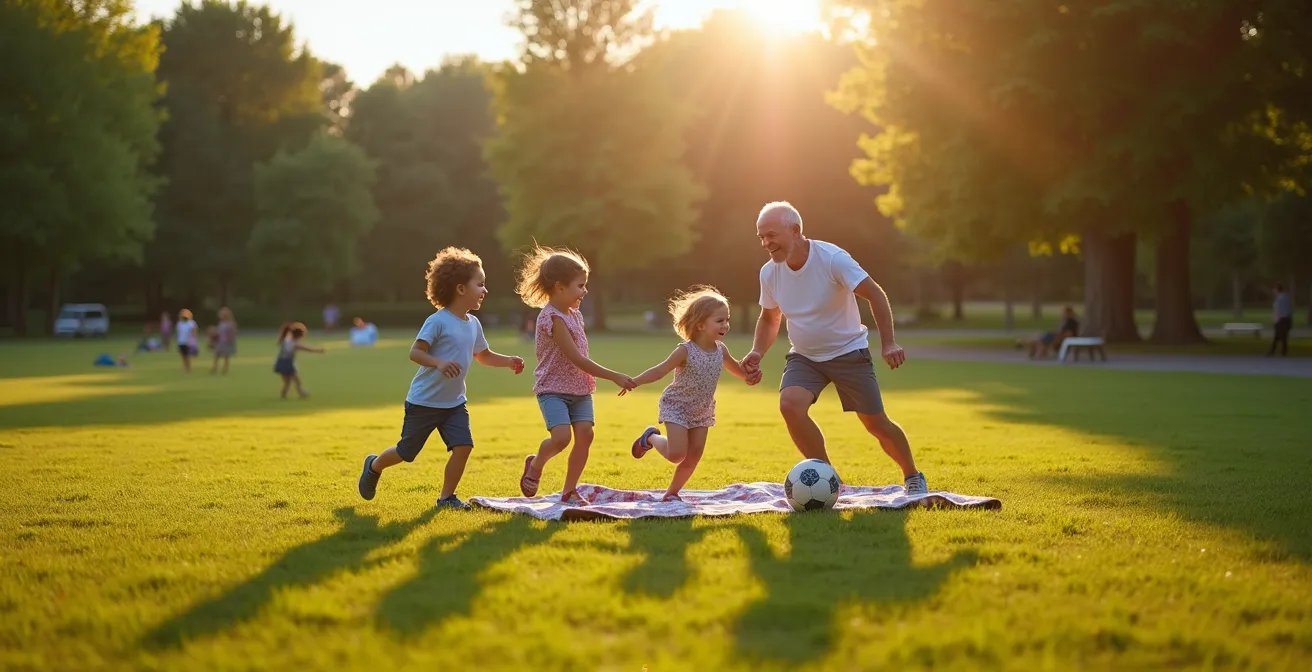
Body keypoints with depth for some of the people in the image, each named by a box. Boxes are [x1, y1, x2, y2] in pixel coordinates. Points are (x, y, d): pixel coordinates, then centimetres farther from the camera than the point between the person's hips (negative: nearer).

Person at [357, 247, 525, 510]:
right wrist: (439, 363, -40)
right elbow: (415, 352, -24)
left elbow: (484, 356, 19)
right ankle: (374, 466, 38)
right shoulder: (437, 321, -19)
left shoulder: (473, 324, 4)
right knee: (406, 452, 7)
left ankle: (446, 497, 5)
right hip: (424, 401, -6)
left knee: (463, 446, -11)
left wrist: (509, 361, 4)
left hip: (454, 402, 6)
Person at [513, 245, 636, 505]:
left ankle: (569, 490, 6)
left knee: (584, 434, -7)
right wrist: (614, 377, -20)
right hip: (553, 389, -8)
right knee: (561, 437, -22)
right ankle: (536, 465, 10)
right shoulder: (552, 318, -18)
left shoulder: (574, 315, 10)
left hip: (579, 389, 8)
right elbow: (576, 359, -22)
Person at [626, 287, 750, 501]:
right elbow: (660, 370, -19)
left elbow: (734, 367, 15)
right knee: (676, 454, -14)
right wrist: (633, 382, -27)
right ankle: (651, 437, 16)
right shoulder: (686, 351, -23)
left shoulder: (721, 350, -5)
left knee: (694, 455, 4)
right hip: (677, 407, -6)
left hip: (702, 411, 6)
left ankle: (672, 491, 22)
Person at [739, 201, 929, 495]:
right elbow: (769, 318, 10)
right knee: (789, 404, -24)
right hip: (804, 357, 3)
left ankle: (913, 477, 29)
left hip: (849, 351, -3)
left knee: (876, 424, 1)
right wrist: (757, 354, -6)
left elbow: (875, 295, -21)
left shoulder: (832, 258, -23)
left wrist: (888, 343, -31)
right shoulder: (769, 273, -7)